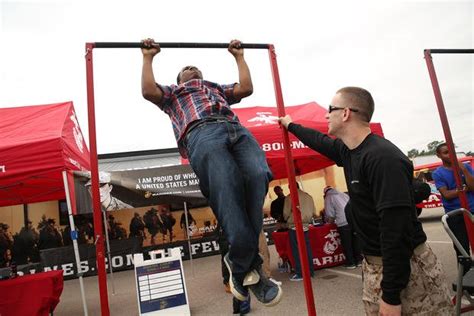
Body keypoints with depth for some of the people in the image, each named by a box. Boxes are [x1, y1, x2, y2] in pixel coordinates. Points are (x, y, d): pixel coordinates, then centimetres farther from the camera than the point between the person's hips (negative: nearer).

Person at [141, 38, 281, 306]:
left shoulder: (219, 89, 48)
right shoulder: (173, 92, 40)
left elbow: (246, 88, 34)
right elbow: (148, 91, 20)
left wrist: (239, 56, 44)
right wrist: (148, 57, 29)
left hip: (237, 130, 3)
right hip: (202, 133, -3)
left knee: (258, 177, -29)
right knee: (228, 191, -29)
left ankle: (241, 265, -18)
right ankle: (249, 267, -16)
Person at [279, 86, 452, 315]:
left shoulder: (383, 158, -24)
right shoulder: (348, 150, 2)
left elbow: (396, 230, -27)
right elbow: (320, 142, 23)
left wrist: (391, 295, -24)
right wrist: (290, 125, 37)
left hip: (407, 268, -8)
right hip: (373, 264, 8)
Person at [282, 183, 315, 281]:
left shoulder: (289, 197, -8)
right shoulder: (308, 196, 7)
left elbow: (286, 213, -8)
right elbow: (314, 212, 8)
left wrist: (287, 219, 13)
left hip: (294, 226, -5)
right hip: (306, 226, 5)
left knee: (297, 251, 2)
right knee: (307, 249, 12)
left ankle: (300, 273, 4)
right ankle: (310, 272, 17)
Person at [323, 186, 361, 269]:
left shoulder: (328, 198, 4)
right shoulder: (344, 194, 20)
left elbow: (330, 215, -1)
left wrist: (330, 222, 19)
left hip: (343, 223, -5)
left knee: (347, 244, 7)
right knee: (355, 241, 16)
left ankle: (350, 263, 14)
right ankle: (359, 260, 24)